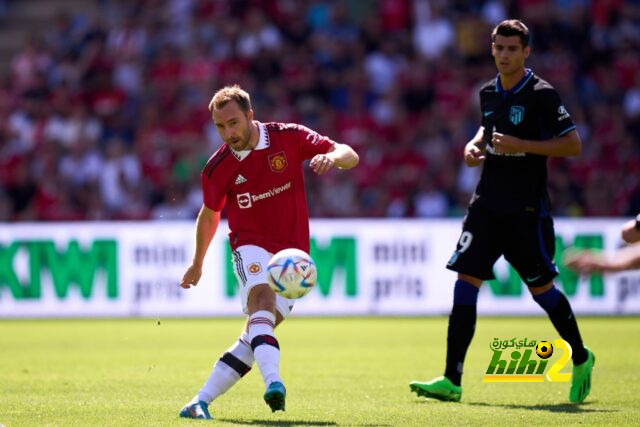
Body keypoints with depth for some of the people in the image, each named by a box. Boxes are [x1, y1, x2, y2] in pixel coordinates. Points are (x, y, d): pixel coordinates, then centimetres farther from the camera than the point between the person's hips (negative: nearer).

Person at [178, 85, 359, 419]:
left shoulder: (289, 137, -7)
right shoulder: (217, 168, -5)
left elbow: (350, 155, -6)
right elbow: (209, 215, 13)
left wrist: (333, 157, -31)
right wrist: (197, 264, 23)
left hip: (292, 254, 2)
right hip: (251, 247, -2)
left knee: (257, 332, -6)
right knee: (262, 301, -32)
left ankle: (201, 401, 2)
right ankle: (273, 383, -51)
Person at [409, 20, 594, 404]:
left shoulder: (542, 94, -10)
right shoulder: (489, 93, 9)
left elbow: (573, 145, -12)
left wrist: (520, 145, -19)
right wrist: (475, 144, 7)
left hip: (527, 209, -5)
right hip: (488, 202, 5)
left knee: (542, 288, 4)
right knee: (466, 280, -6)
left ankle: (581, 359, 29)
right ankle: (452, 380, -7)